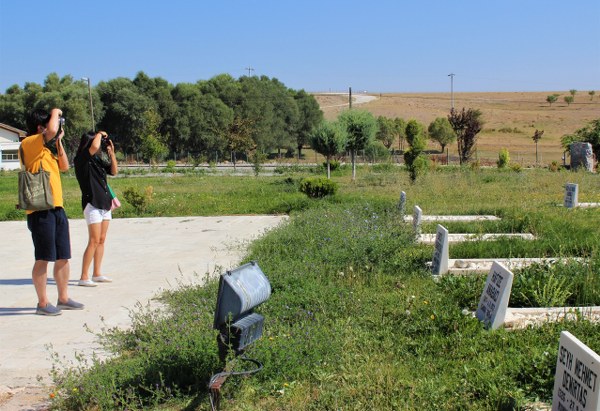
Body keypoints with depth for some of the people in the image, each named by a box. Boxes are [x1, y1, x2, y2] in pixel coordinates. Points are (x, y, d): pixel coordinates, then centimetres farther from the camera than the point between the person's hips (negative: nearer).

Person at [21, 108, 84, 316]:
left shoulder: (47, 149, 19)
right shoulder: (29, 144, -9)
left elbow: (64, 166, 19)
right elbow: (52, 130, -25)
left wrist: (59, 142, 12)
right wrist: (56, 113, -7)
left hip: (57, 208, 9)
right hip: (41, 210, -9)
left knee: (63, 257, 13)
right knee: (43, 258, -2)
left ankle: (63, 299, 23)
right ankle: (42, 303, 7)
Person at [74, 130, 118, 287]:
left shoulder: (98, 160, 14)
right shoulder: (82, 159, -9)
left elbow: (114, 171, 16)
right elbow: (94, 146, -26)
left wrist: (111, 153, 6)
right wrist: (99, 134, -7)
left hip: (105, 204, 8)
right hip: (92, 204, -8)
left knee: (101, 240, 9)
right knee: (94, 241, -10)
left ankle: (97, 274, 16)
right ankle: (84, 278, -6)